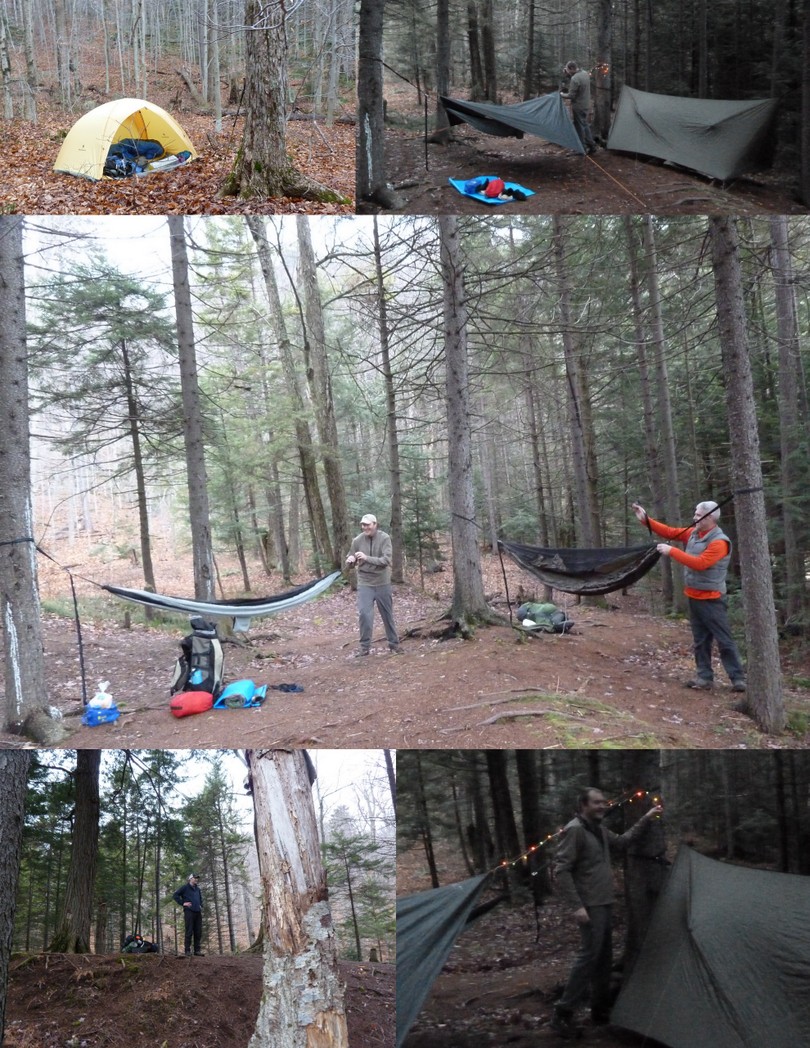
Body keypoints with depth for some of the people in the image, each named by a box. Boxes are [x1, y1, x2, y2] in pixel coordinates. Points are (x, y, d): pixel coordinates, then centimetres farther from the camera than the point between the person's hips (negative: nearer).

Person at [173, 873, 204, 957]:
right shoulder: (185, 887, 2)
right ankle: (187, 951, -4)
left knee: (198, 932, 5)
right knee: (189, 932, -7)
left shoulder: (197, 889, 22)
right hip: (189, 912, -7)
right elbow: (176, 895, -4)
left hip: (198, 912, 7)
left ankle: (197, 950, 10)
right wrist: (182, 903, -9)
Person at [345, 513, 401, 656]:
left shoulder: (384, 538, -13)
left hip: (383, 583, -1)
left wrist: (367, 558, -32)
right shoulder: (357, 540, -7)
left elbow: (386, 560, -22)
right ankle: (365, 646, 2)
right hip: (365, 583, 1)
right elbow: (351, 562, 4)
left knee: (387, 615, 11)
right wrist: (350, 561, -21)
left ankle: (394, 644, 25)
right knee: (364, 614, -10)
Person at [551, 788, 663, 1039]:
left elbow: (622, 842, 27)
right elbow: (561, 871, -20)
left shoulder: (599, 830, 13)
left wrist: (645, 819, 21)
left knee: (604, 957, 14)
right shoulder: (574, 830, -16)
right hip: (590, 905, -10)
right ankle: (562, 1014, -6)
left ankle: (600, 1010, 24)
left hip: (604, 903, 10)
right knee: (589, 955, -12)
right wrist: (576, 905, -24)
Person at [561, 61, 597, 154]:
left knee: (579, 127, 2)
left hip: (578, 107, -9)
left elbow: (571, 96, -22)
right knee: (585, 125, 19)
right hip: (587, 105, 9)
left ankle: (582, 149, 8)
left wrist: (562, 94, -2)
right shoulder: (585, 73, 3)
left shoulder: (574, 79, -25)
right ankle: (592, 146, 23)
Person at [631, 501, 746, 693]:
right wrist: (646, 519, -1)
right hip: (694, 598, 8)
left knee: (724, 641, -4)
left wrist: (672, 551, -26)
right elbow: (670, 532, 9)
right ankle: (705, 677, 17)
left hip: (711, 600, -8)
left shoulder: (719, 542, -19)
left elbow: (699, 563, -27)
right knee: (700, 641, 11)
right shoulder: (694, 533, 6)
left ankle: (738, 679, 1)